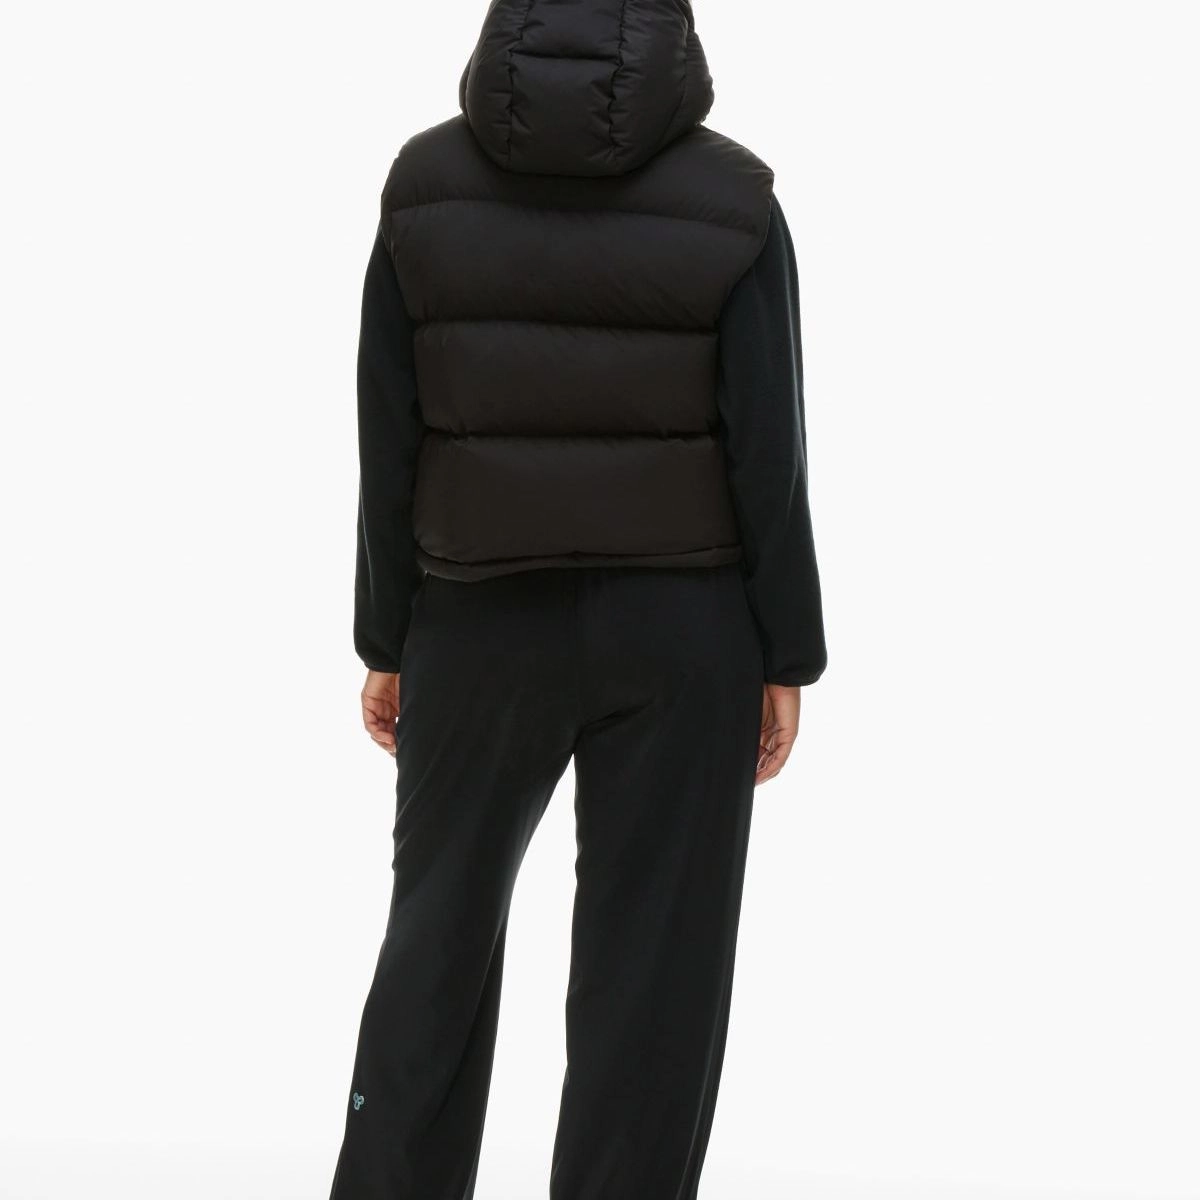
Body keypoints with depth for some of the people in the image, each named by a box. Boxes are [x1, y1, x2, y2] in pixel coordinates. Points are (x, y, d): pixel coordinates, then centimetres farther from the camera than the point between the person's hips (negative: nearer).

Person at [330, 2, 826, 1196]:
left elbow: (390, 440, -4)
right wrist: (786, 659, -1)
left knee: (442, 925, 19)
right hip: (680, 628, -1)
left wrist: (385, 641, 4)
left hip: (485, 627, 1)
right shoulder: (731, 204, -9)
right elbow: (765, 453, -10)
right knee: (650, 967, 6)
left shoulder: (428, 187, -5)